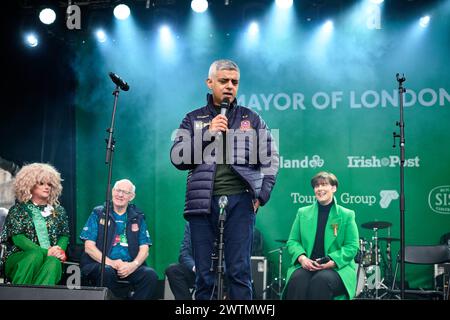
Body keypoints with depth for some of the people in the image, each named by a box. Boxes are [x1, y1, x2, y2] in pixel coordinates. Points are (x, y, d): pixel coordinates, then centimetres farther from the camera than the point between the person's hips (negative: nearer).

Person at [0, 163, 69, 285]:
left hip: (51, 257, 2)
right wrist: (45, 252, -17)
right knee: (36, 256, -36)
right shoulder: (18, 210, 9)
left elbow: (64, 236, 13)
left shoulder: (58, 211, 20)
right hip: (19, 259, -2)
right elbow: (18, 238, -4)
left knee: (53, 261, -34)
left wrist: (60, 250, -12)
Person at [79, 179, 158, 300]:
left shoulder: (137, 217, 15)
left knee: (150, 274, -27)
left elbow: (144, 250, 9)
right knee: (107, 271, -36)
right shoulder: (98, 214, 9)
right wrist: (110, 262, -16)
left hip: (129, 266, 2)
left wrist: (134, 265, -14)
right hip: (100, 264, -2)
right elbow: (89, 247, 0)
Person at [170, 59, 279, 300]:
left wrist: (262, 194, 2)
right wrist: (208, 133, -6)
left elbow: (270, 158, 13)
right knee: (205, 273, 3)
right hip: (203, 202, 1)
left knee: (239, 271, -3)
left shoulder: (251, 119, 15)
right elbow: (177, 158, 4)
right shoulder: (193, 120, 14)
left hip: (240, 201, 0)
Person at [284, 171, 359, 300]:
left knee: (321, 280, -35)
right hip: (306, 265, 2)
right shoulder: (303, 213, 15)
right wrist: (301, 257, -10)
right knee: (297, 279, -32)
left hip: (337, 268, -2)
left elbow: (352, 247, 0)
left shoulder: (347, 215, 6)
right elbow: (292, 241, 12)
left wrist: (332, 261, -16)